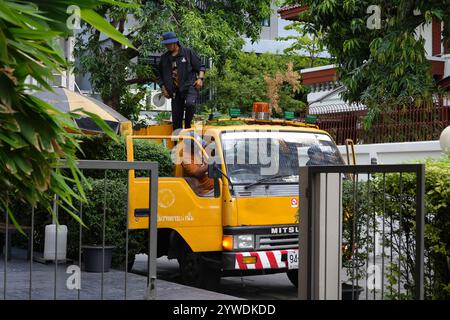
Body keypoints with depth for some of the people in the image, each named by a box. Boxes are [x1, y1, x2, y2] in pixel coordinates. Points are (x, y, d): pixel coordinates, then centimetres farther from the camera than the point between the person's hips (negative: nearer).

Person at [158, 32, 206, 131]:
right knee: (176, 118, 1)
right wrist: (163, 88, 11)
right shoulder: (164, 58, 16)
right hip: (175, 90, 4)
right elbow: (161, 76, 25)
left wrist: (200, 78, -8)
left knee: (190, 103, -34)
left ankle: (187, 127, -16)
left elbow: (200, 67, 7)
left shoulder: (188, 52, 5)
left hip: (190, 86, -4)